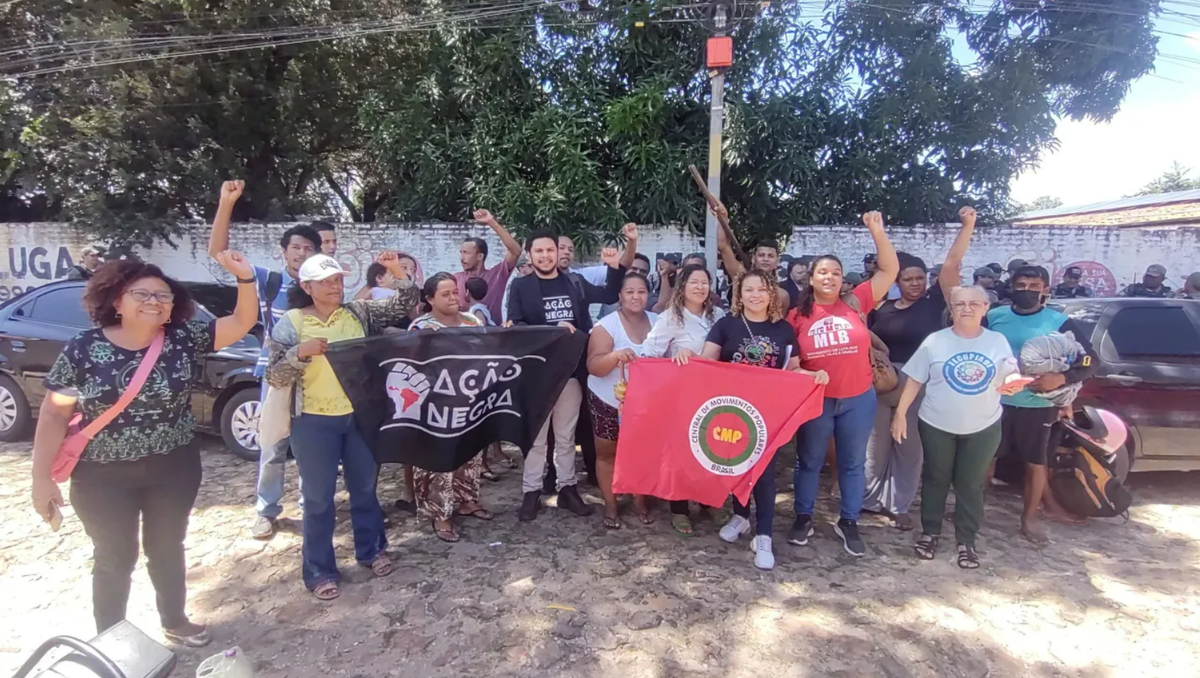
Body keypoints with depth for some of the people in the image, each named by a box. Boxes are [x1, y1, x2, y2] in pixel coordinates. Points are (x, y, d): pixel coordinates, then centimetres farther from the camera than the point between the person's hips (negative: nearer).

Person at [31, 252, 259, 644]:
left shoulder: (184, 340, -9)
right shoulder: (83, 349, -11)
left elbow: (243, 323, -12)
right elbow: (54, 414, -6)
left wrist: (245, 278, -28)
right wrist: (42, 478, -7)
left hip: (174, 469, 2)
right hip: (104, 476, -1)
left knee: (167, 549, 20)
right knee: (115, 558, 14)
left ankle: (174, 621, 42)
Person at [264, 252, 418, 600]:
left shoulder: (358, 313, 2)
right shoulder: (291, 322, -5)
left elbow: (404, 306, 0)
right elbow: (275, 377, -7)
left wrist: (398, 272, -15)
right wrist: (300, 352, -24)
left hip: (359, 415, 3)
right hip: (314, 422, -3)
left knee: (364, 487, 16)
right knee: (319, 497, 7)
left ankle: (372, 550, 35)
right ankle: (320, 571, 22)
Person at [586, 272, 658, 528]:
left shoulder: (658, 322, -4)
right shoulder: (607, 325, -15)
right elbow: (593, 366, -23)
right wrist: (615, 356, -42)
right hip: (609, 401, -3)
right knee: (607, 453, 10)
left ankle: (640, 501, 32)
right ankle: (610, 506, 26)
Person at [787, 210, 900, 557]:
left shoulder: (856, 303, -2)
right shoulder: (798, 315, -3)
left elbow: (890, 270, -4)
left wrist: (877, 231, -11)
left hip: (858, 399, 1)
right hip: (814, 400, -1)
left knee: (853, 462, 14)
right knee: (809, 461, 13)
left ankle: (848, 522, 30)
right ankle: (803, 517, 30)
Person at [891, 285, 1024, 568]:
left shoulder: (998, 341, 0)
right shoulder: (935, 341, -5)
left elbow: (1011, 378, 6)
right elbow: (914, 380, -3)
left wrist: (1017, 383, -18)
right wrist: (900, 413, -8)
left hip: (983, 427, 1)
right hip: (937, 424, -1)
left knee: (972, 484, 10)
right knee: (935, 480, 12)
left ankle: (966, 541, 23)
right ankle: (930, 532, 28)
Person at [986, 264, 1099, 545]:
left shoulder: (1060, 322, -3)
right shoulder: (994, 317, 1)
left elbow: (1091, 360, -4)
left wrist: (1060, 378, -21)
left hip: (1036, 405, -1)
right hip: (995, 401, 1)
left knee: (1035, 463, 8)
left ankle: (1029, 519, 23)